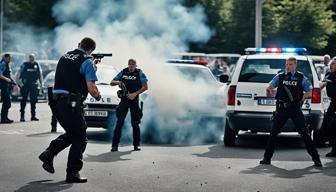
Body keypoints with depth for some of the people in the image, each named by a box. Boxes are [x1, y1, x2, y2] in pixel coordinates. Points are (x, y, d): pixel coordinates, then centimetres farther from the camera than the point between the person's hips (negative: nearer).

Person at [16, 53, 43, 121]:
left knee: (33, 101, 5)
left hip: (34, 86, 3)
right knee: (24, 100, -3)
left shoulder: (37, 65, 8)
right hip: (25, 86, -3)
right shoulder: (24, 65, 0)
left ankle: (33, 116, 12)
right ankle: (22, 116, 1)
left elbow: (40, 75, 13)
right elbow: (18, 75, 1)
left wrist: (41, 85, 7)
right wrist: (20, 83, -8)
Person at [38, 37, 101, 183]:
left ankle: (49, 153, 7)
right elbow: (91, 88, -13)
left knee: (71, 134, 23)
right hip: (71, 104, -7)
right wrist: (97, 95, 10)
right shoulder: (87, 61, -8)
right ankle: (72, 173, 4)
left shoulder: (64, 57, 14)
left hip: (55, 101, 7)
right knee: (80, 139, 6)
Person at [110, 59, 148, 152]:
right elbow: (111, 83, 10)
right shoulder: (123, 72, 6)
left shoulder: (139, 73, 0)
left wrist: (135, 94, -16)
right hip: (124, 100, 1)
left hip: (134, 100, -1)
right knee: (119, 122, -5)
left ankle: (136, 144, 13)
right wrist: (118, 82, -13)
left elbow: (145, 87, -7)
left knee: (135, 123, 3)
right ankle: (115, 145, -5)